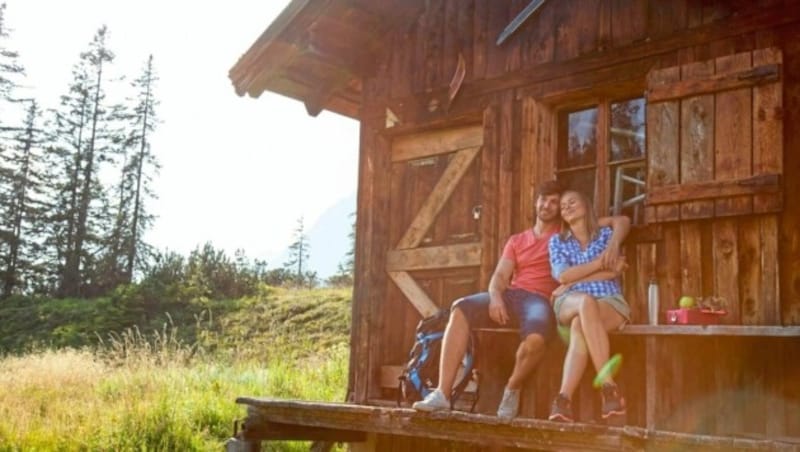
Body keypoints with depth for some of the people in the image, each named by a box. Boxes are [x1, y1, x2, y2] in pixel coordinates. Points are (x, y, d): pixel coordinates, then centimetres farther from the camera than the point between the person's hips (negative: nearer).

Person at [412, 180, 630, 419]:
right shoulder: (516, 240, 24)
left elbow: (621, 221, 10)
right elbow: (500, 276, 11)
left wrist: (614, 244, -13)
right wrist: (495, 297, -13)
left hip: (541, 300, -3)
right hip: (510, 295, 4)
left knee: (535, 338, -39)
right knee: (461, 309, -25)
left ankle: (512, 390, -8)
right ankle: (442, 393, -28)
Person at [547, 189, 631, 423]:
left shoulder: (605, 234, 15)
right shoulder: (557, 240, 17)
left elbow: (614, 271, -2)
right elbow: (563, 275, -1)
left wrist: (574, 281, -6)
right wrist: (601, 262, -4)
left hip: (609, 302, 0)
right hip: (570, 303, 0)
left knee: (579, 328, -37)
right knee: (586, 302, -39)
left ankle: (564, 398, -47)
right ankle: (608, 385, -46)